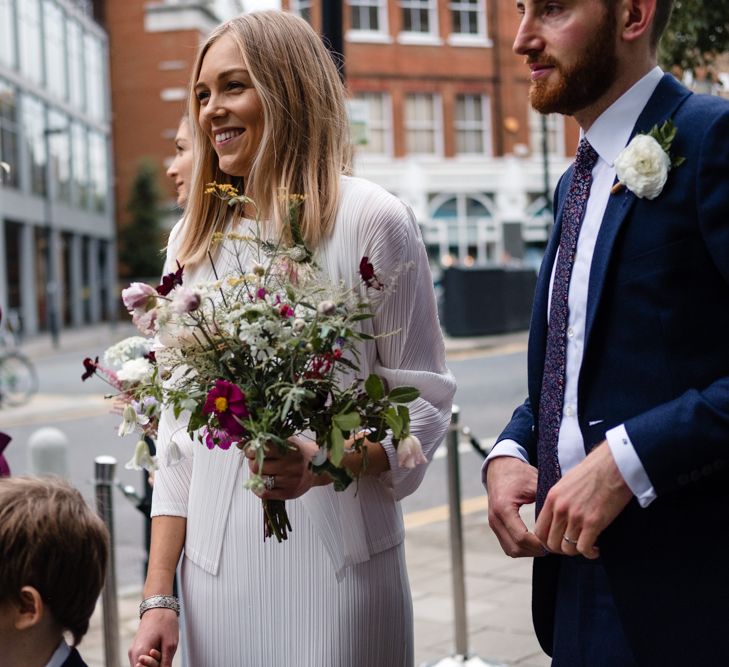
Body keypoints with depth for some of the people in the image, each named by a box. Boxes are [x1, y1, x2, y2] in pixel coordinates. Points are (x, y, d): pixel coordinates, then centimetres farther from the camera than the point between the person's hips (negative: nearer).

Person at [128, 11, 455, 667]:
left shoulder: (372, 220, -4)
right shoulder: (192, 240, 9)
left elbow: (424, 398, -4)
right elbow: (179, 425, 10)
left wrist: (325, 463, -23)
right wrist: (158, 595, 6)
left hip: (338, 561, -4)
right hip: (220, 561, 4)